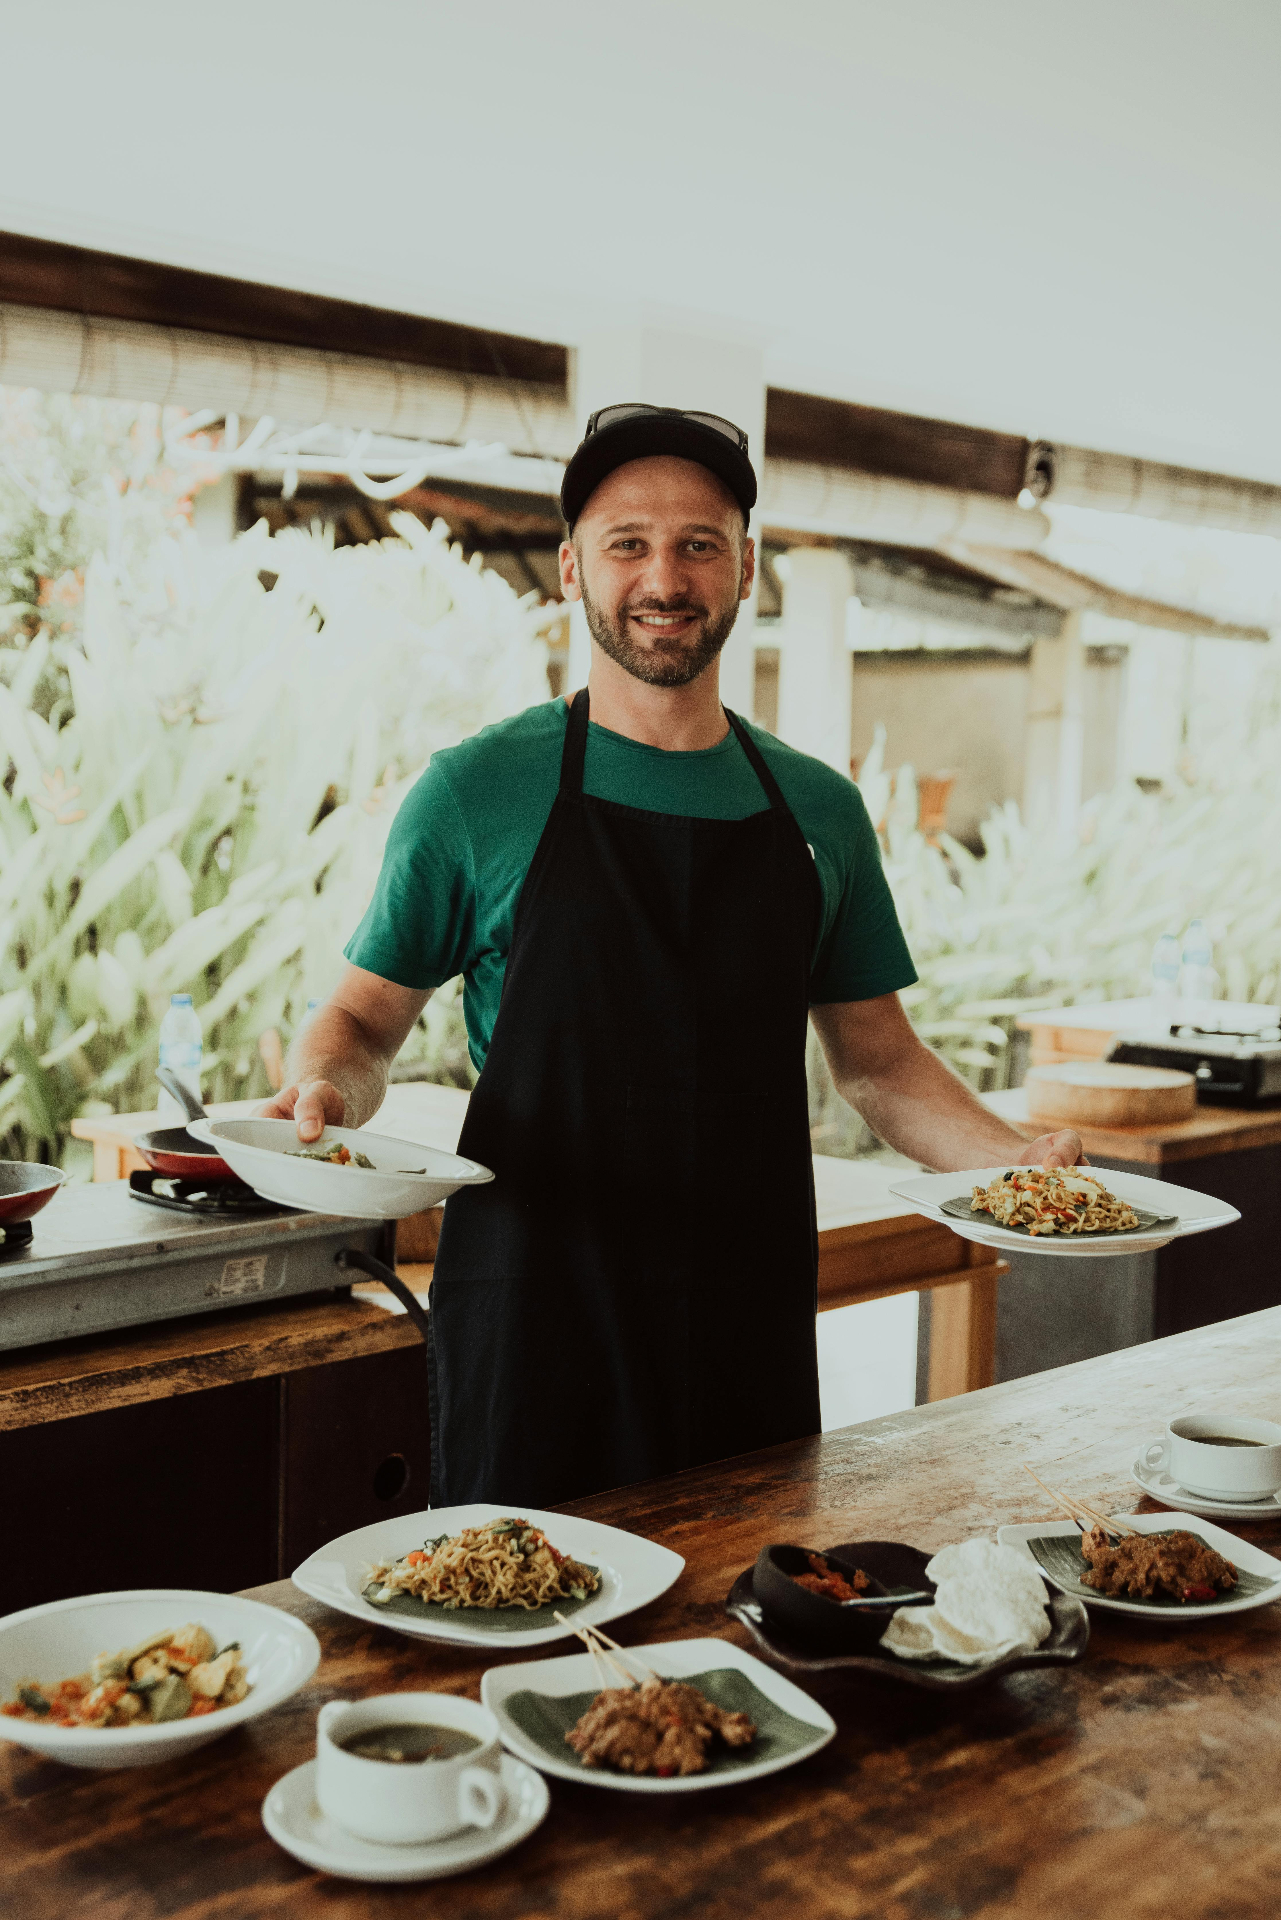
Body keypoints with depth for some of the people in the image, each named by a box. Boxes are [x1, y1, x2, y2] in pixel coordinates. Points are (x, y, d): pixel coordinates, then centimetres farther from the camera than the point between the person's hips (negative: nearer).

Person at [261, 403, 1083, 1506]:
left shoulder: (819, 810, 7)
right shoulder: (480, 791, -3)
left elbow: (876, 1057, 13)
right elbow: (366, 1017, 3)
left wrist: (1010, 1158, -2)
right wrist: (325, 1092, -18)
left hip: (754, 1326, 3)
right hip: (534, 1323, -3)